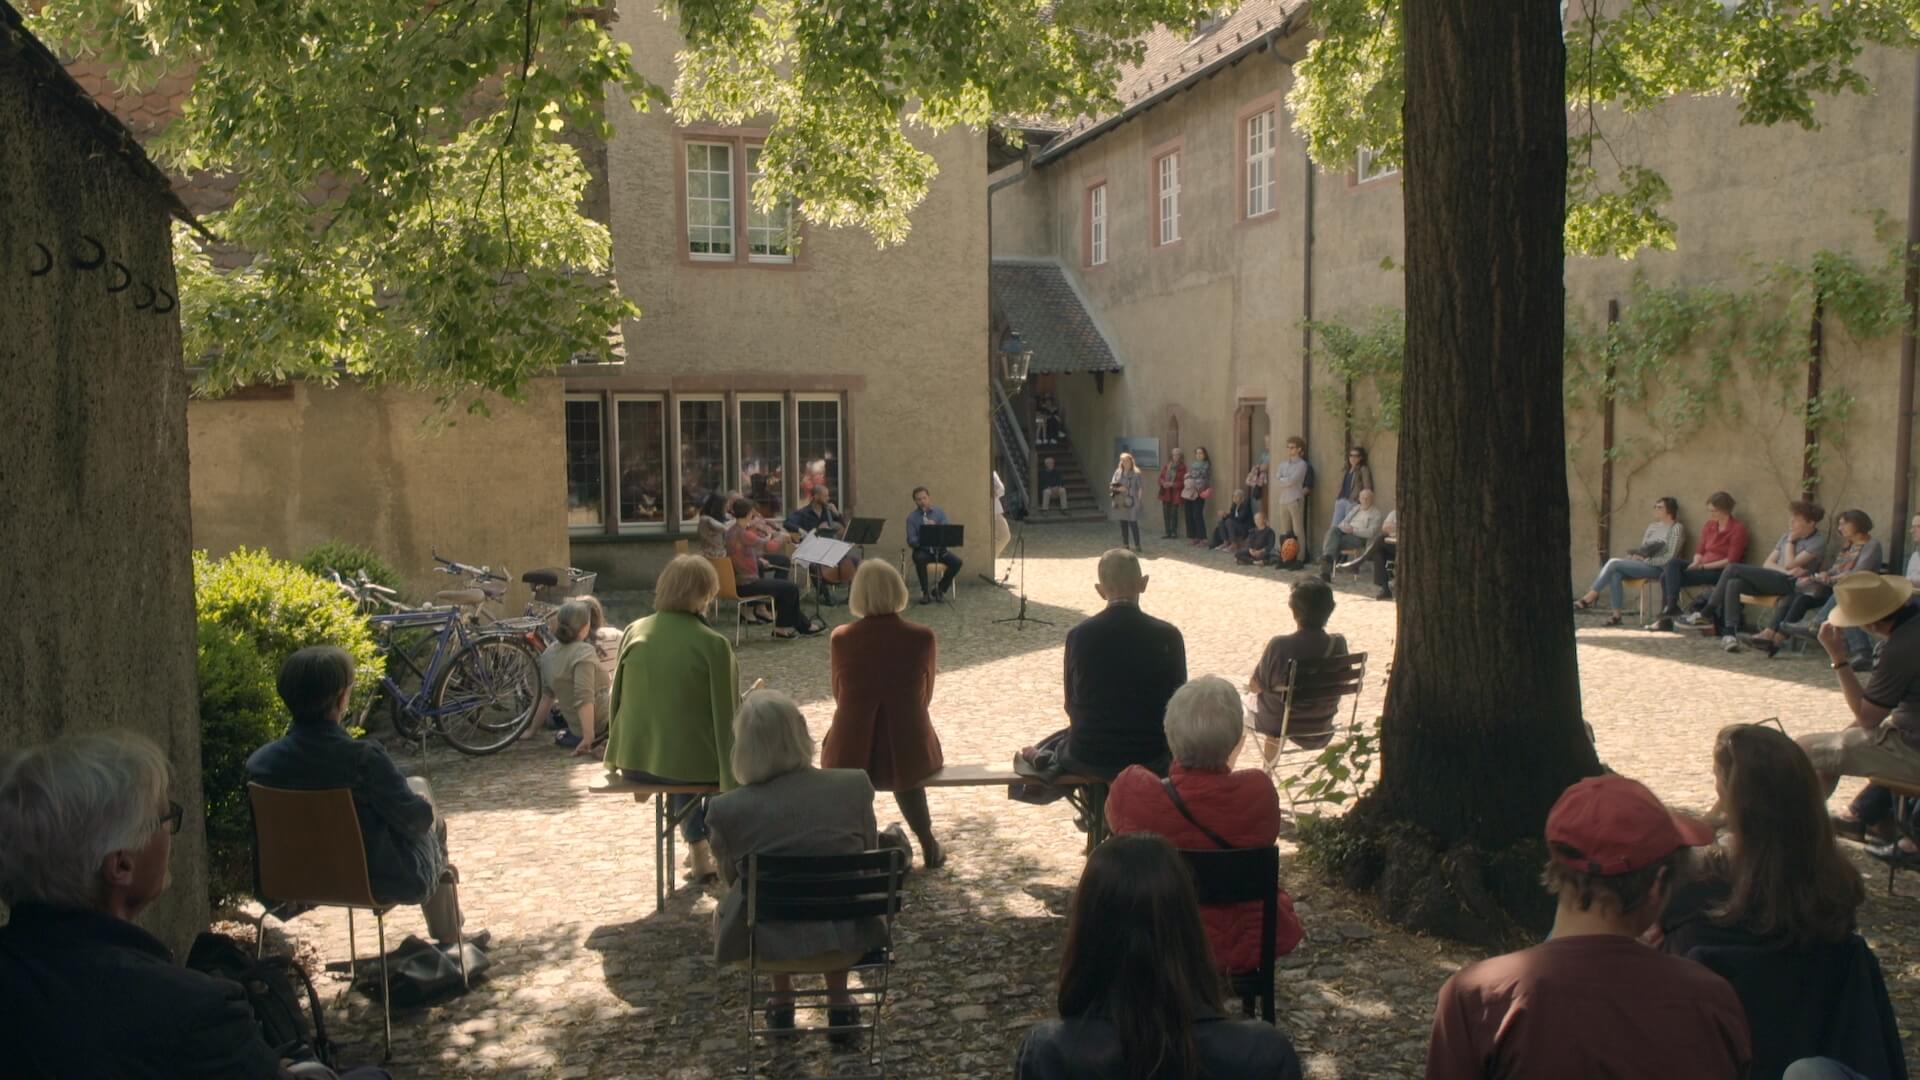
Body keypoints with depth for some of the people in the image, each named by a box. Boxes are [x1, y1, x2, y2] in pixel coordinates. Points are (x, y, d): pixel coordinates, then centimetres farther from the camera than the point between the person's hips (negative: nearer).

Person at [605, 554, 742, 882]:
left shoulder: (634, 632, -2)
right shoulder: (713, 644, -14)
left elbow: (616, 700, 7)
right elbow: (725, 716, -12)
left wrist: (615, 757, 19)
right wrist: (731, 777, -4)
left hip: (635, 764, 5)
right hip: (690, 765, -4)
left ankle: (697, 849, 43)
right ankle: (712, 846, 33)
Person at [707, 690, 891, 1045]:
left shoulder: (727, 810, -17)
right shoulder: (854, 785, -13)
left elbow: (731, 879, 3)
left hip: (767, 947, -1)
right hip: (847, 941, 1)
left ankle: (782, 1000, 36)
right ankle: (839, 1003, 33)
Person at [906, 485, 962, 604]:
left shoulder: (940, 512, 3)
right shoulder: (911, 518, -2)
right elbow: (910, 541, -8)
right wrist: (921, 539, -28)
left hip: (939, 549, 2)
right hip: (922, 550, -2)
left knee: (957, 562, -24)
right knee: (919, 560, -37)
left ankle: (939, 590, -4)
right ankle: (925, 593, -17)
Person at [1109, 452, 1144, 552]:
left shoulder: (1136, 473, -3)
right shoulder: (1118, 472, 8)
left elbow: (1139, 488, -4)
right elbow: (1111, 485, 6)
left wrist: (1137, 501, -10)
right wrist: (1118, 488, -14)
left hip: (1131, 503, -4)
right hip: (1120, 502, 4)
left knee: (1133, 523, -5)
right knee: (1123, 524, 8)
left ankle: (1137, 545, 1)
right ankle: (1125, 544, 16)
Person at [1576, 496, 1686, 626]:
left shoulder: (1677, 528, 0)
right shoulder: (1652, 526, 23)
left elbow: (1670, 558, -9)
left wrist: (1646, 560, -14)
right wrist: (1635, 555, -1)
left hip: (1658, 568, -7)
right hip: (1643, 563, 7)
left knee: (1614, 563, -24)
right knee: (1615, 574, -27)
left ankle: (1589, 598, -22)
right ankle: (1616, 614, -29)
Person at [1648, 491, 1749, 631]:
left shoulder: (1737, 529, -8)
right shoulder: (1710, 525, 12)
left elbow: (1731, 561, -14)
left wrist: (1703, 566, -17)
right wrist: (1696, 562, -8)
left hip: (1720, 571, -7)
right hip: (1702, 566, 7)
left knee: (1672, 577, -23)